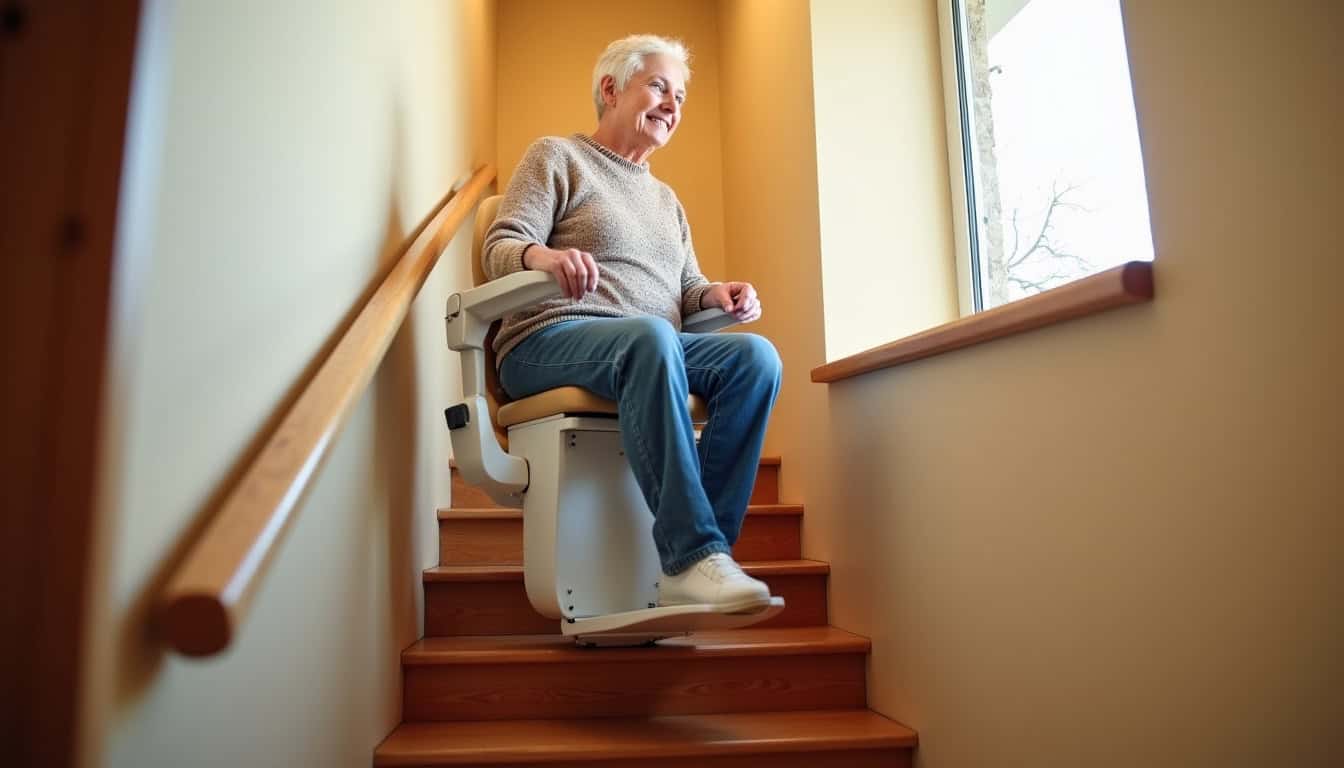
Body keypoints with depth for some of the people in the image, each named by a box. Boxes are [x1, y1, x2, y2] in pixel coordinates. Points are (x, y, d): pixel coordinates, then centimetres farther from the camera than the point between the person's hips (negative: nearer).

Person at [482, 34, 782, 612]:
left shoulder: (666, 200, 28)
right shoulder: (557, 157, 10)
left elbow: (685, 289, 23)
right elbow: (498, 249, -2)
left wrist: (717, 295, -2)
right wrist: (540, 254, -27)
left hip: (651, 347, 6)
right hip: (548, 343, -5)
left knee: (756, 356, -24)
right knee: (651, 335, -39)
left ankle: (699, 553, -31)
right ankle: (692, 555, -39)